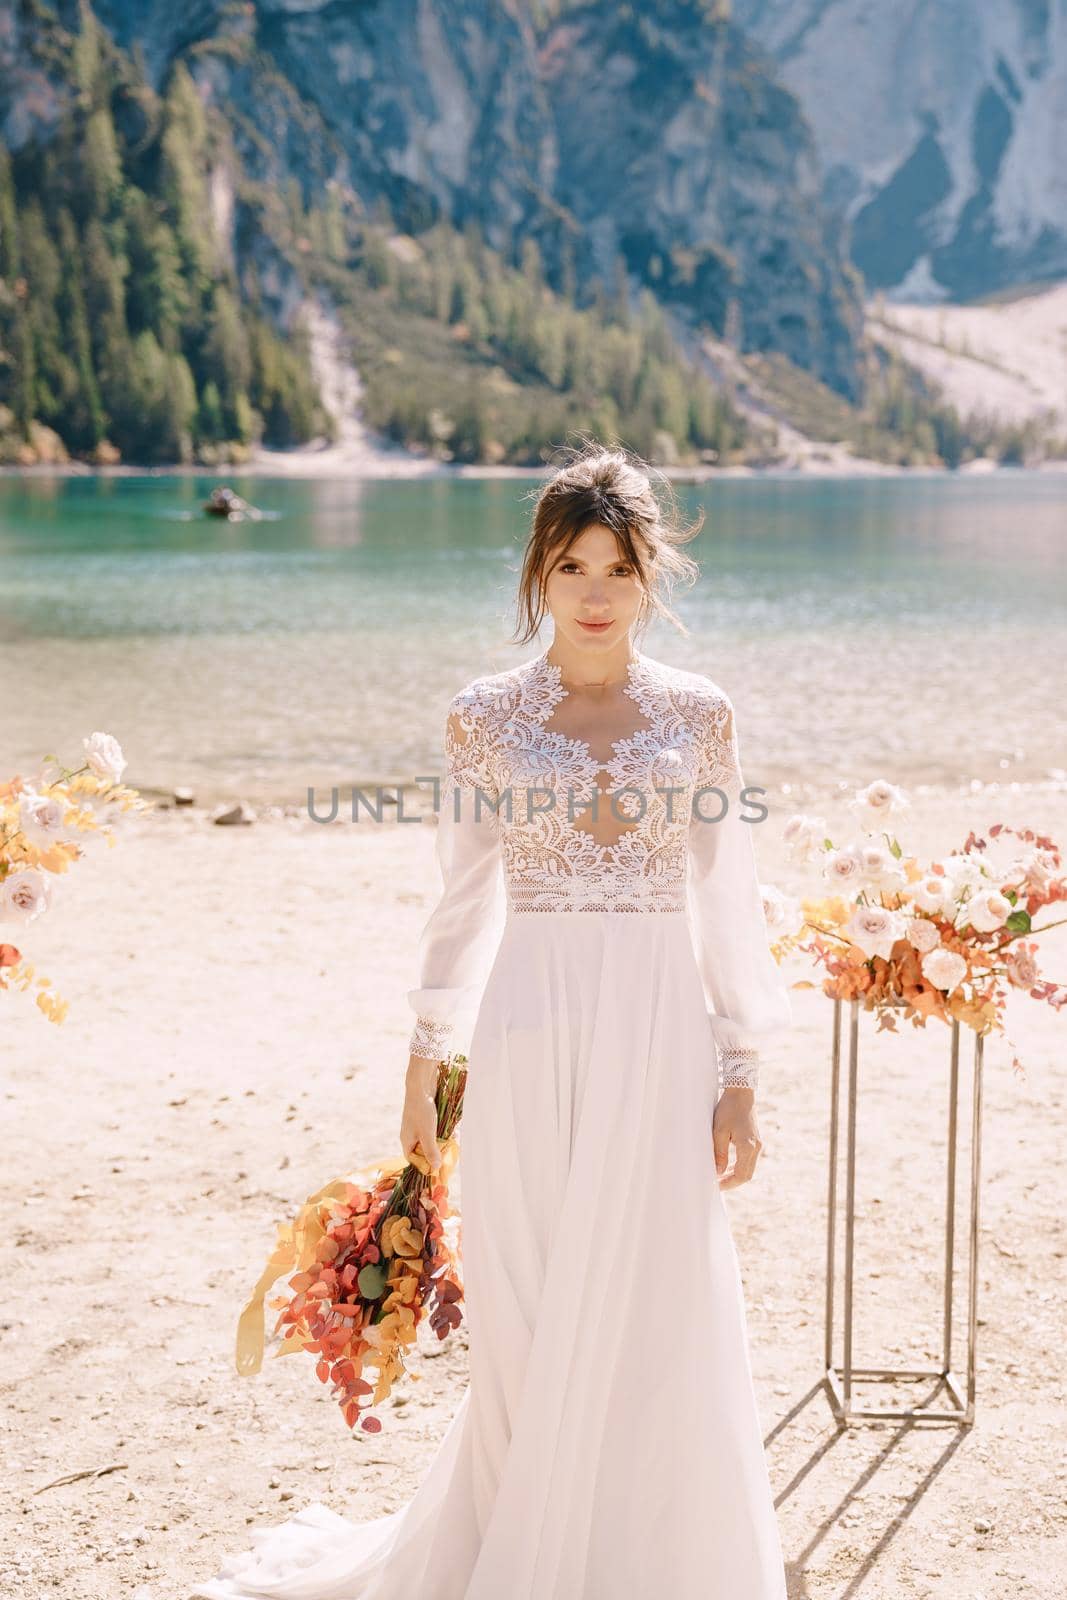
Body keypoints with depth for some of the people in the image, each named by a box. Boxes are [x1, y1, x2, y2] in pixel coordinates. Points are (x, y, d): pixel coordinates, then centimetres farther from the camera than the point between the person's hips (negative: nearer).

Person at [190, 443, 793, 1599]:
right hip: (529, 1034, 0)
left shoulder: (699, 715, 3)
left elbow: (727, 907, 5)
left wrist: (739, 1082, 2)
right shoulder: (485, 717, 2)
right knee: (527, 1324, 6)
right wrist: (424, 1068, 6)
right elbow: (464, 904, 6)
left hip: (661, 1036, 1)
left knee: (655, 1326, 4)